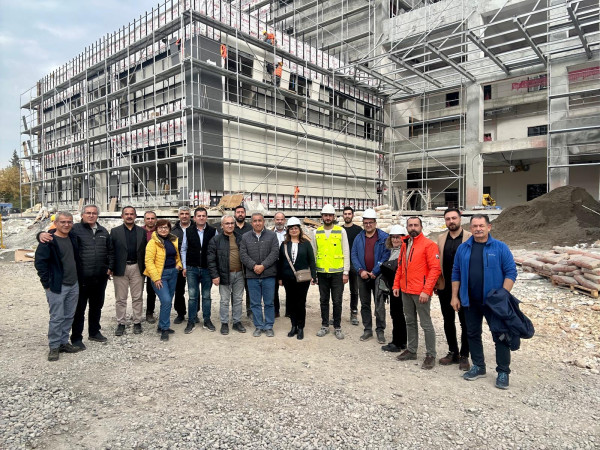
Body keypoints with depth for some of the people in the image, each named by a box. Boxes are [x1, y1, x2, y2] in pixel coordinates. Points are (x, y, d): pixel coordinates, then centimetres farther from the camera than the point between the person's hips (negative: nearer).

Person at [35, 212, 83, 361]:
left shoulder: (73, 237, 7)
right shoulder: (48, 241, -12)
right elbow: (40, 263, -12)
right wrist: (47, 284, -12)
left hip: (73, 285, 6)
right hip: (57, 287, -6)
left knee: (69, 316, 13)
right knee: (57, 318, 0)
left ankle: (64, 342, 26)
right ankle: (54, 347, 14)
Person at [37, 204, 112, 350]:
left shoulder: (103, 231, 11)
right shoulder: (74, 229, -5)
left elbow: (110, 250, 18)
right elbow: (54, 233, -9)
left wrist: (109, 267, 9)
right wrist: (42, 234, -30)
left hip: (100, 278, 5)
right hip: (81, 278, -5)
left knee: (97, 306, 18)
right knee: (79, 309, 4)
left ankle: (94, 332, 35)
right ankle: (76, 338, 18)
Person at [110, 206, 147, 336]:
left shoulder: (142, 231, 7)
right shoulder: (115, 231, 5)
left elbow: (145, 250, 5)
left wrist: (145, 268, -1)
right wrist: (110, 268, -6)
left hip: (137, 268, 1)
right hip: (120, 269, -1)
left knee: (137, 298, 7)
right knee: (120, 299, 6)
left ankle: (137, 322, 17)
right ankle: (121, 323, 17)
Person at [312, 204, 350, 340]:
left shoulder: (341, 231, 0)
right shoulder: (316, 232, 6)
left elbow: (346, 252, 0)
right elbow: (313, 253, 10)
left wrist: (346, 272, -4)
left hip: (337, 272, -2)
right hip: (321, 273, 2)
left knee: (337, 301, 4)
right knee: (323, 300, 11)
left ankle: (337, 327, 17)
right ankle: (325, 326, 24)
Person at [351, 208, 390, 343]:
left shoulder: (384, 237, -5)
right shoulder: (359, 238, 8)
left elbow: (386, 256, -10)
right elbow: (354, 255, 5)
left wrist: (375, 272, -14)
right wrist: (360, 270, -9)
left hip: (378, 276, -4)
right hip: (363, 276, 4)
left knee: (380, 306, 0)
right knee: (365, 304, 11)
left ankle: (380, 331, 12)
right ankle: (368, 330, 22)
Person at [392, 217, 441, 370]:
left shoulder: (429, 244, -10)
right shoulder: (404, 244, 12)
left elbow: (435, 269, -15)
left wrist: (426, 290, -19)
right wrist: (396, 285, 12)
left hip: (420, 292, -7)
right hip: (405, 291, 7)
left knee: (426, 324, 2)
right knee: (410, 322, 16)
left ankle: (430, 355, 14)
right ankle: (411, 350, 29)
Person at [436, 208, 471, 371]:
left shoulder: (470, 238, -6)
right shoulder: (441, 238, 6)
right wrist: (436, 283, 3)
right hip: (445, 287, 4)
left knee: (465, 323, 7)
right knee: (448, 321, 14)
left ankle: (464, 356, 21)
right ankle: (453, 352, 28)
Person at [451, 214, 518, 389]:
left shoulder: (500, 248, -5)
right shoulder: (463, 249, 4)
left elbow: (511, 272, -7)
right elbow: (456, 273, 7)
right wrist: (455, 296, 4)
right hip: (470, 302, 3)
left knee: (500, 336, 4)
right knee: (473, 334, 14)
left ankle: (503, 372, 19)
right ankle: (478, 366, 30)